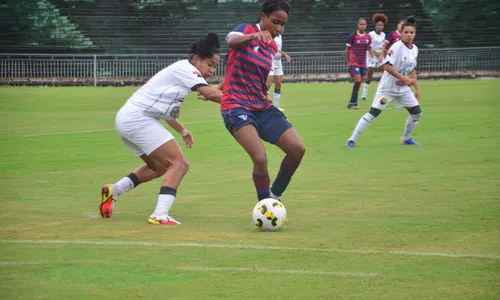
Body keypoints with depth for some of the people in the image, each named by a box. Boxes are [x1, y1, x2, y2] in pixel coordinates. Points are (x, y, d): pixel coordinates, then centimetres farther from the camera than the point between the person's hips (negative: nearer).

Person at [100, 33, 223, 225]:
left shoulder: (181, 71, 19)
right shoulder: (185, 68, -9)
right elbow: (210, 93, -22)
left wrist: (181, 130, 23)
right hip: (137, 118, -10)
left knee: (159, 167, 25)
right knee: (179, 164, -15)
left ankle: (113, 190, 22)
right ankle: (160, 215, -24)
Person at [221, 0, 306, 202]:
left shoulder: (272, 48, 13)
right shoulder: (246, 30, -6)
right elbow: (231, 41, -32)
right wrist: (254, 35, -52)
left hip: (262, 108, 7)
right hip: (237, 108, -7)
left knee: (298, 149, -4)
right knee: (260, 159, -25)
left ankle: (275, 196, 16)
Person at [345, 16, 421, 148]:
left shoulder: (415, 49, 5)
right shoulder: (397, 47, -17)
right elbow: (387, 66, -25)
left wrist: (417, 89, 13)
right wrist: (404, 78, -27)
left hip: (403, 88, 7)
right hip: (388, 87, -7)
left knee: (417, 112, 5)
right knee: (373, 113, -11)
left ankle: (406, 138, 26)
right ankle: (352, 139, -6)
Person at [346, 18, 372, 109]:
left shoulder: (368, 37, 4)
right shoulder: (353, 36, -7)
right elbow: (347, 50, 0)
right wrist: (348, 63, 1)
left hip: (363, 63, 5)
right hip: (353, 62, -5)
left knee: (359, 82, 5)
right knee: (358, 80, -19)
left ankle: (352, 102, 15)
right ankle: (353, 102, -12)